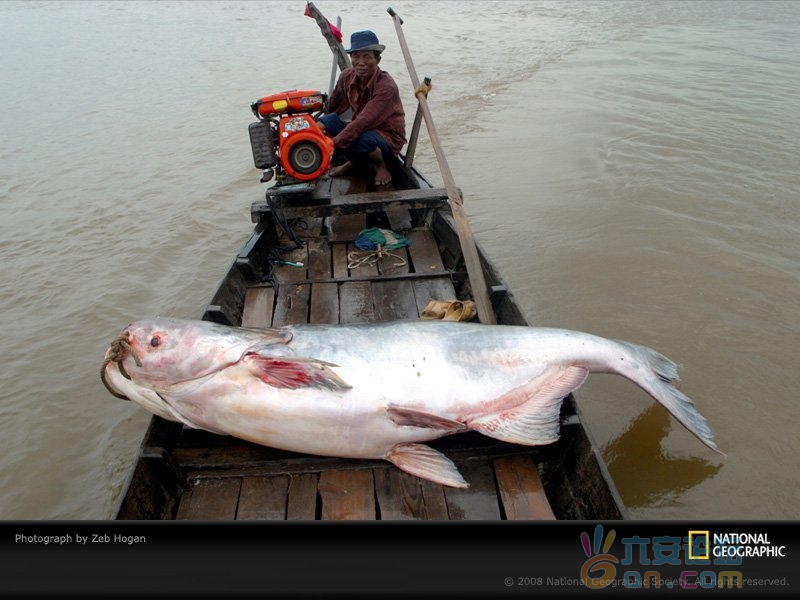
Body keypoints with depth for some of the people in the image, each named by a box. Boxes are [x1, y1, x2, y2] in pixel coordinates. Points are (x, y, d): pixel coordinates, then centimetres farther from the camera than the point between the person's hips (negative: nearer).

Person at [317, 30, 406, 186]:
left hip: (387, 137, -6)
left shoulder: (387, 87, -27)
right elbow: (333, 107, 4)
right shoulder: (347, 76, -7)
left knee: (362, 140, -40)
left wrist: (333, 144, -40)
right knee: (324, 122, -18)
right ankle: (353, 161, 5)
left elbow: (363, 122, -35)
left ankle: (381, 165, -4)